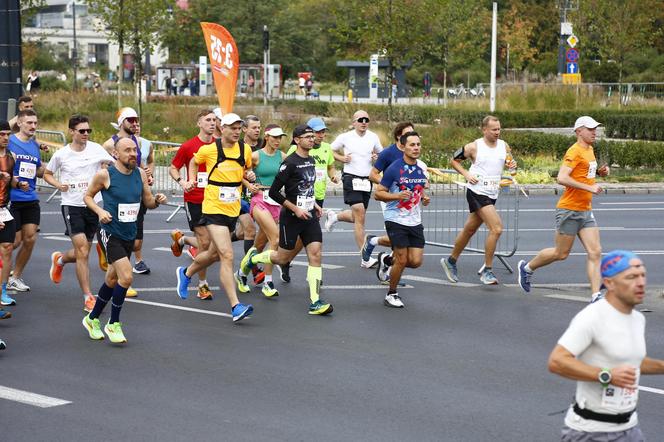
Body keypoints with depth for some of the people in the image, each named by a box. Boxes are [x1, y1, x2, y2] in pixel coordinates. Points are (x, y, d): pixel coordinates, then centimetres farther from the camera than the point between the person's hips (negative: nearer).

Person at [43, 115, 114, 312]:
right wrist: (58, 185, -6)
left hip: (93, 205, 3)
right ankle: (88, 298, -7)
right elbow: (47, 173, 12)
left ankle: (59, 259, 49)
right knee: (82, 253, -13)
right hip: (71, 205, -3)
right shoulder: (61, 154, -3)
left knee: (82, 253, 14)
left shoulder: (96, 149, -2)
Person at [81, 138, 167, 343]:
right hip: (111, 233, -6)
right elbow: (87, 196, 2)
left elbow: (148, 202, 13)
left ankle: (92, 318, 36)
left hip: (129, 235, 6)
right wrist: (99, 211, -15)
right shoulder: (105, 175, -11)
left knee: (112, 280, 17)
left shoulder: (140, 174, 3)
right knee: (126, 276, -18)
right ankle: (113, 324, -1)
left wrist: (157, 200, -9)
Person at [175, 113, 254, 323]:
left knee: (214, 254, 19)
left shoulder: (245, 150, 3)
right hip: (214, 209, -6)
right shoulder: (209, 149, -8)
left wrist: (249, 176, -1)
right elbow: (194, 162, 13)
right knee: (227, 256, -16)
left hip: (233, 210, 6)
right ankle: (236, 307, -19)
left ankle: (186, 273, 49)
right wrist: (191, 180, 1)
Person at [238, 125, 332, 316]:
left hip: (309, 216, 6)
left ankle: (315, 302, -6)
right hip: (291, 217, -6)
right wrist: (296, 209, -17)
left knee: (315, 255, -6)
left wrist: (314, 204, 12)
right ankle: (253, 257, 36)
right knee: (283, 257, 6)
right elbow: (274, 192, -15)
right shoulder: (290, 163, -14)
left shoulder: (311, 160, 10)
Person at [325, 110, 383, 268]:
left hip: (367, 180, 5)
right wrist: (342, 158, -7)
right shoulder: (345, 137, -3)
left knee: (358, 217, 13)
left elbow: (381, 153, 20)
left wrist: (377, 157, -2)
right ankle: (365, 258, -13)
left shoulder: (373, 137, 6)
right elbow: (331, 150, 10)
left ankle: (334, 216, 45)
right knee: (360, 216, -14)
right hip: (351, 178, -5)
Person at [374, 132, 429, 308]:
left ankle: (388, 261, 30)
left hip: (415, 220, 6)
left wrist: (424, 198, 2)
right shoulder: (394, 168, -13)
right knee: (402, 260, -5)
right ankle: (391, 294, 16)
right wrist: (398, 196, -24)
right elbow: (378, 193, -10)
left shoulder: (422, 167, 6)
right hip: (396, 219, -6)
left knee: (416, 261, 1)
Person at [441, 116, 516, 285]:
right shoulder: (473, 147, -8)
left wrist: (513, 165, -3)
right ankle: (487, 270, -10)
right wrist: (466, 174, -10)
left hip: (492, 194, 6)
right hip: (477, 192, -6)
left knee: (469, 230, 17)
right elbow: (454, 160, 4)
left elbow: (510, 162, 20)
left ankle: (451, 261, 35)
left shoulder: (504, 146, 6)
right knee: (496, 228, -19)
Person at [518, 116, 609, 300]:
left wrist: (599, 172, 10)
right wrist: (589, 187, -26)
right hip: (569, 210, -8)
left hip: (586, 211, 8)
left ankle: (596, 296, -6)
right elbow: (562, 178, -26)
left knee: (595, 252, -3)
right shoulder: (575, 151, -15)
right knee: (561, 254, 4)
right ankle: (527, 268, 26)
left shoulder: (590, 150, 13)